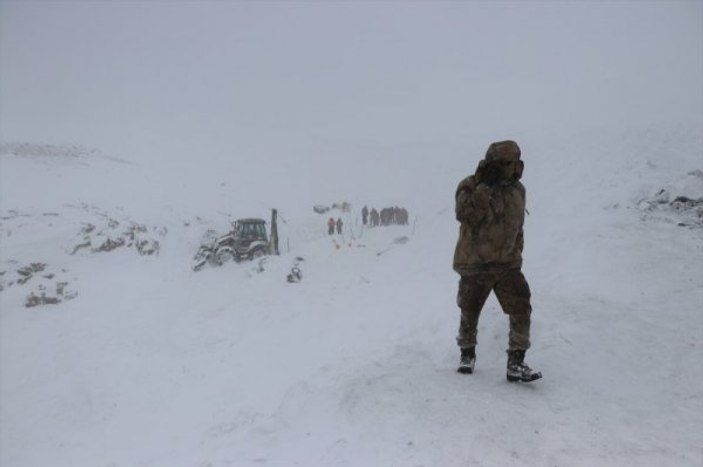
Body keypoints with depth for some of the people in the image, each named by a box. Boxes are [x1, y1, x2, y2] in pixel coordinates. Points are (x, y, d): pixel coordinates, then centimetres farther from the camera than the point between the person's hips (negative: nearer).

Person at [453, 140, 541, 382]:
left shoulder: (517, 190, 8)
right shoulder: (470, 186, -9)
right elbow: (465, 215, -27)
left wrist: (517, 253, 20)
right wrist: (485, 186, -27)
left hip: (507, 263, 4)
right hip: (475, 264, -4)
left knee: (521, 312, -7)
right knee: (469, 313, 11)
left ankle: (516, 363, 4)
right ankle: (467, 354, 34)